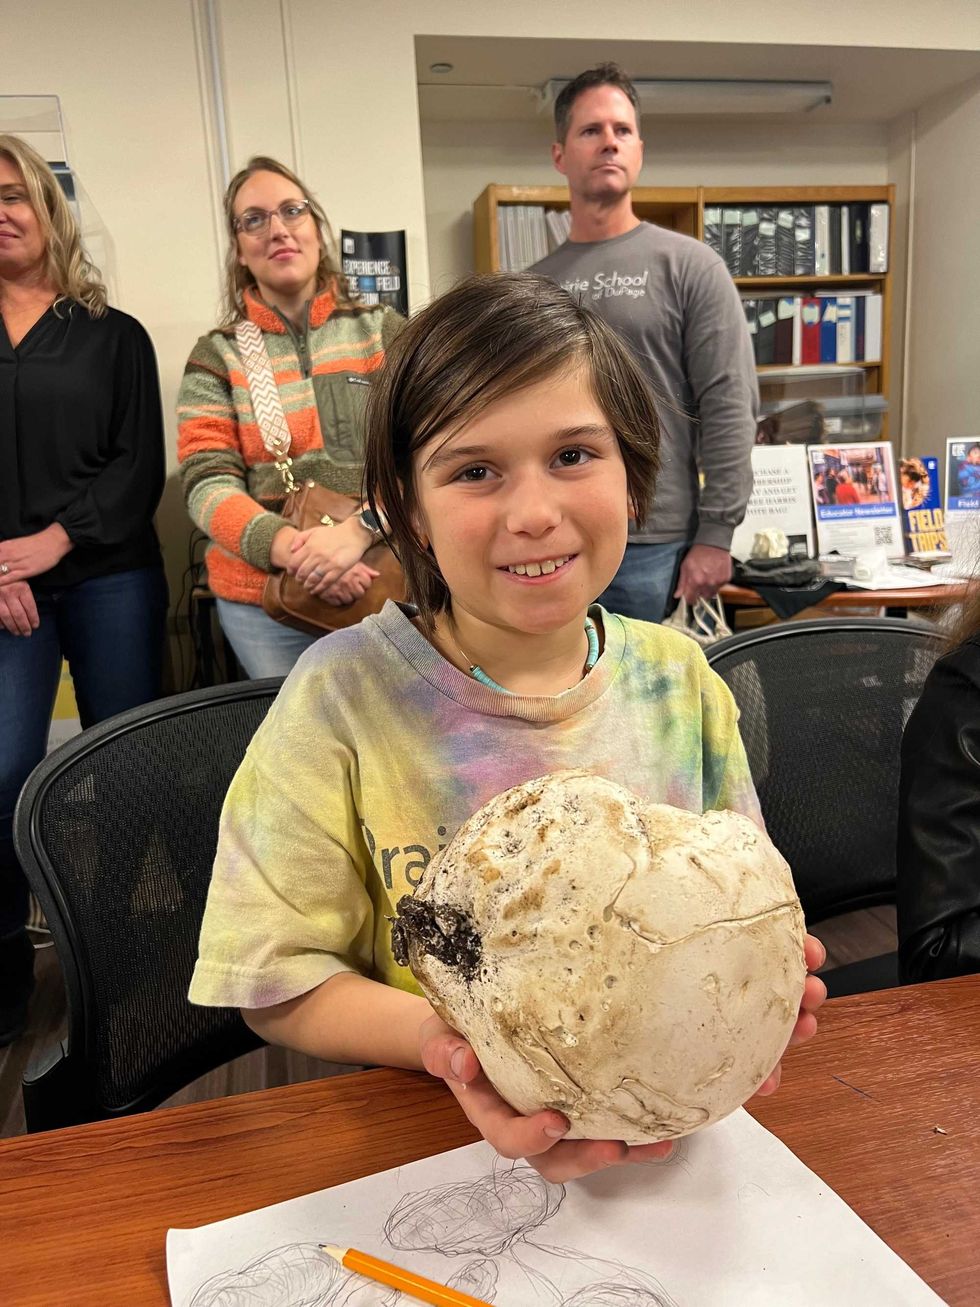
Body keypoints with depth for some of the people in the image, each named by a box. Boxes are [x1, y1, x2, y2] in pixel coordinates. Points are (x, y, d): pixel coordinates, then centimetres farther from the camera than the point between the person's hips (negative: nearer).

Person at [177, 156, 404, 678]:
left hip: (386, 582, 0)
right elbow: (207, 483, -5)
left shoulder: (383, 330, 4)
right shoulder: (217, 355, 4)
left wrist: (359, 529, -25)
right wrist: (291, 549, -24)